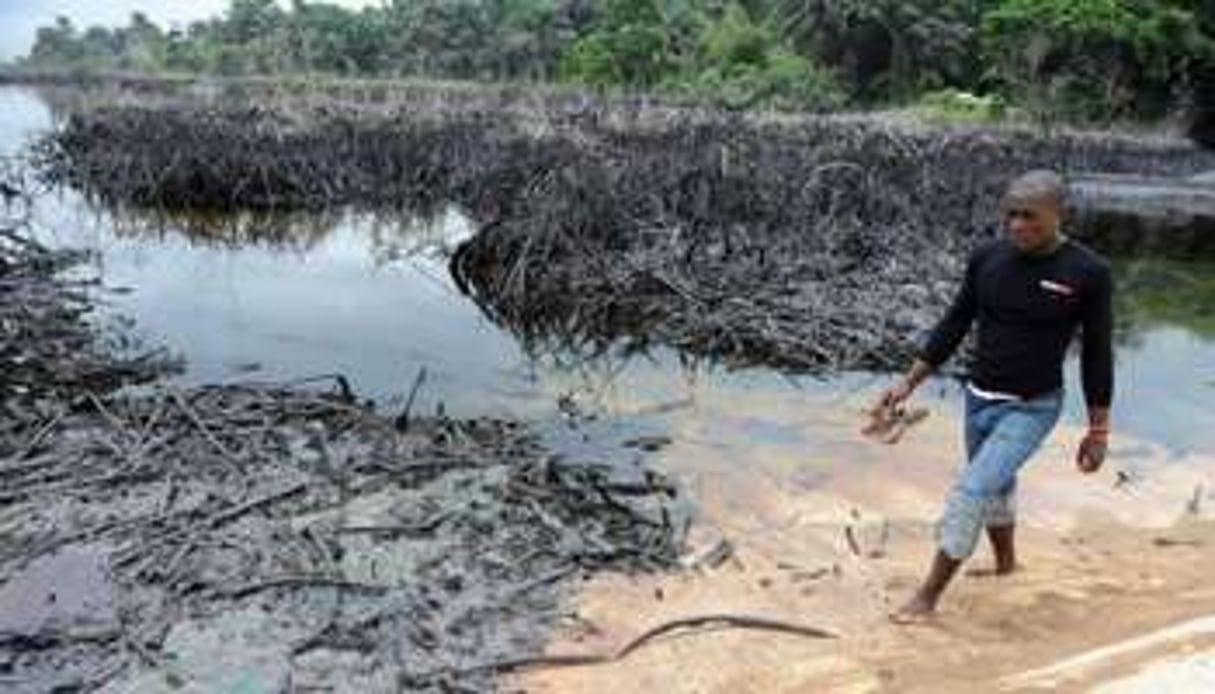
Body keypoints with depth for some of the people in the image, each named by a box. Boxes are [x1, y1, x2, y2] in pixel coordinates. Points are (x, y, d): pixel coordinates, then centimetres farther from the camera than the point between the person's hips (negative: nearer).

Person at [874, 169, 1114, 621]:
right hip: (979, 399, 5)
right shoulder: (987, 258, -6)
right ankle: (1005, 562, 51)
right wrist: (907, 385, 1)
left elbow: (1097, 355, -9)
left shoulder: (1088, 272, -17)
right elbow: (953, 327, 3)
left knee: (970, 492, -14)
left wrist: (1099, 430, -5)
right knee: (995, 487, 24)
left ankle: (928, 596, 0)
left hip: (1032, 409, -5)